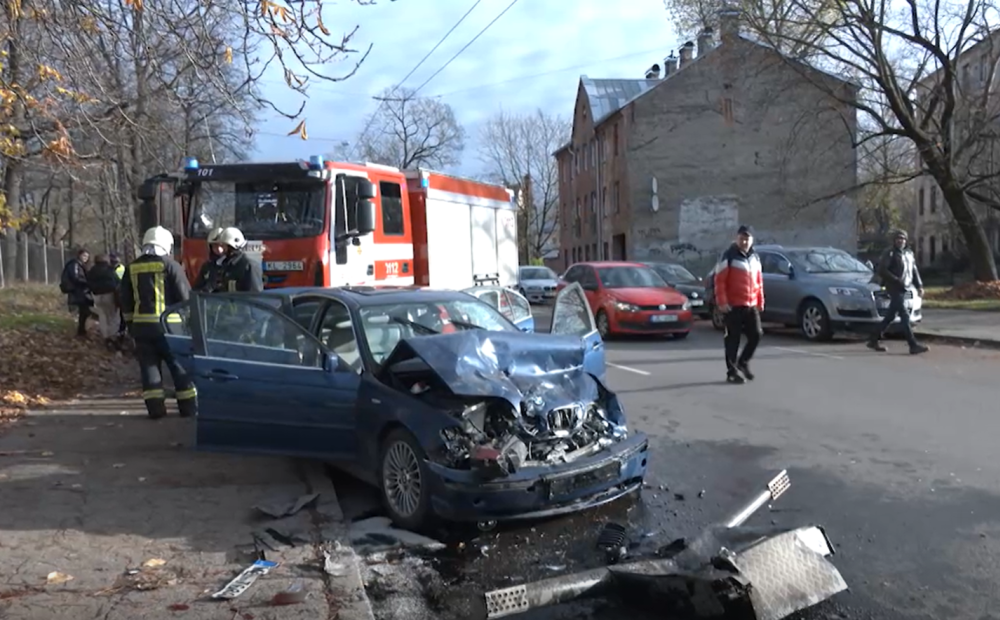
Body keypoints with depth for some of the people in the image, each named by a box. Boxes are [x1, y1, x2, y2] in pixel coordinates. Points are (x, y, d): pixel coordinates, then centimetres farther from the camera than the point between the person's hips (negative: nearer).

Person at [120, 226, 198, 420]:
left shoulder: (132, 268, 10)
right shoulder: (171, 265, -5)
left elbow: (126, 301, 15)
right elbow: (185, 296, -6)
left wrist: (131, 323, 22)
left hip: (142, 325, 4)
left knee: (149, 366, 8)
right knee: (180, 366, 4)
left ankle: (155, 407, 4)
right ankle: (189, 407, 6)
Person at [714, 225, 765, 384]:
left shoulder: (755, 257, 14)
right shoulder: (729, 256, -7)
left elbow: (759, 281, 18)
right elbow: (719, 281, -11)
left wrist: (760, 301, 14)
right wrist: (722, 302, -16)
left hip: (752, 305, 6)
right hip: (734, 306, -6)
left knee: (756, 335, 5)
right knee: (733, 339, 0)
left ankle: (743, 362, 26)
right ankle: (732, 372, 8)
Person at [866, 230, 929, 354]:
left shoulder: (909, 254, 16)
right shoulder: (889, 254, -7)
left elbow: (914, 271, 20)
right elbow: (882, 271, -15)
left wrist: (919, 285, 9)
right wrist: (897, 281, -21)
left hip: (904, 289, 8)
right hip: (895, 289, -8)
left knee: (890, 316, 13)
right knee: (905, 316, -12)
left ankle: (874, 340, 22)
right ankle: (913, 345, -13)